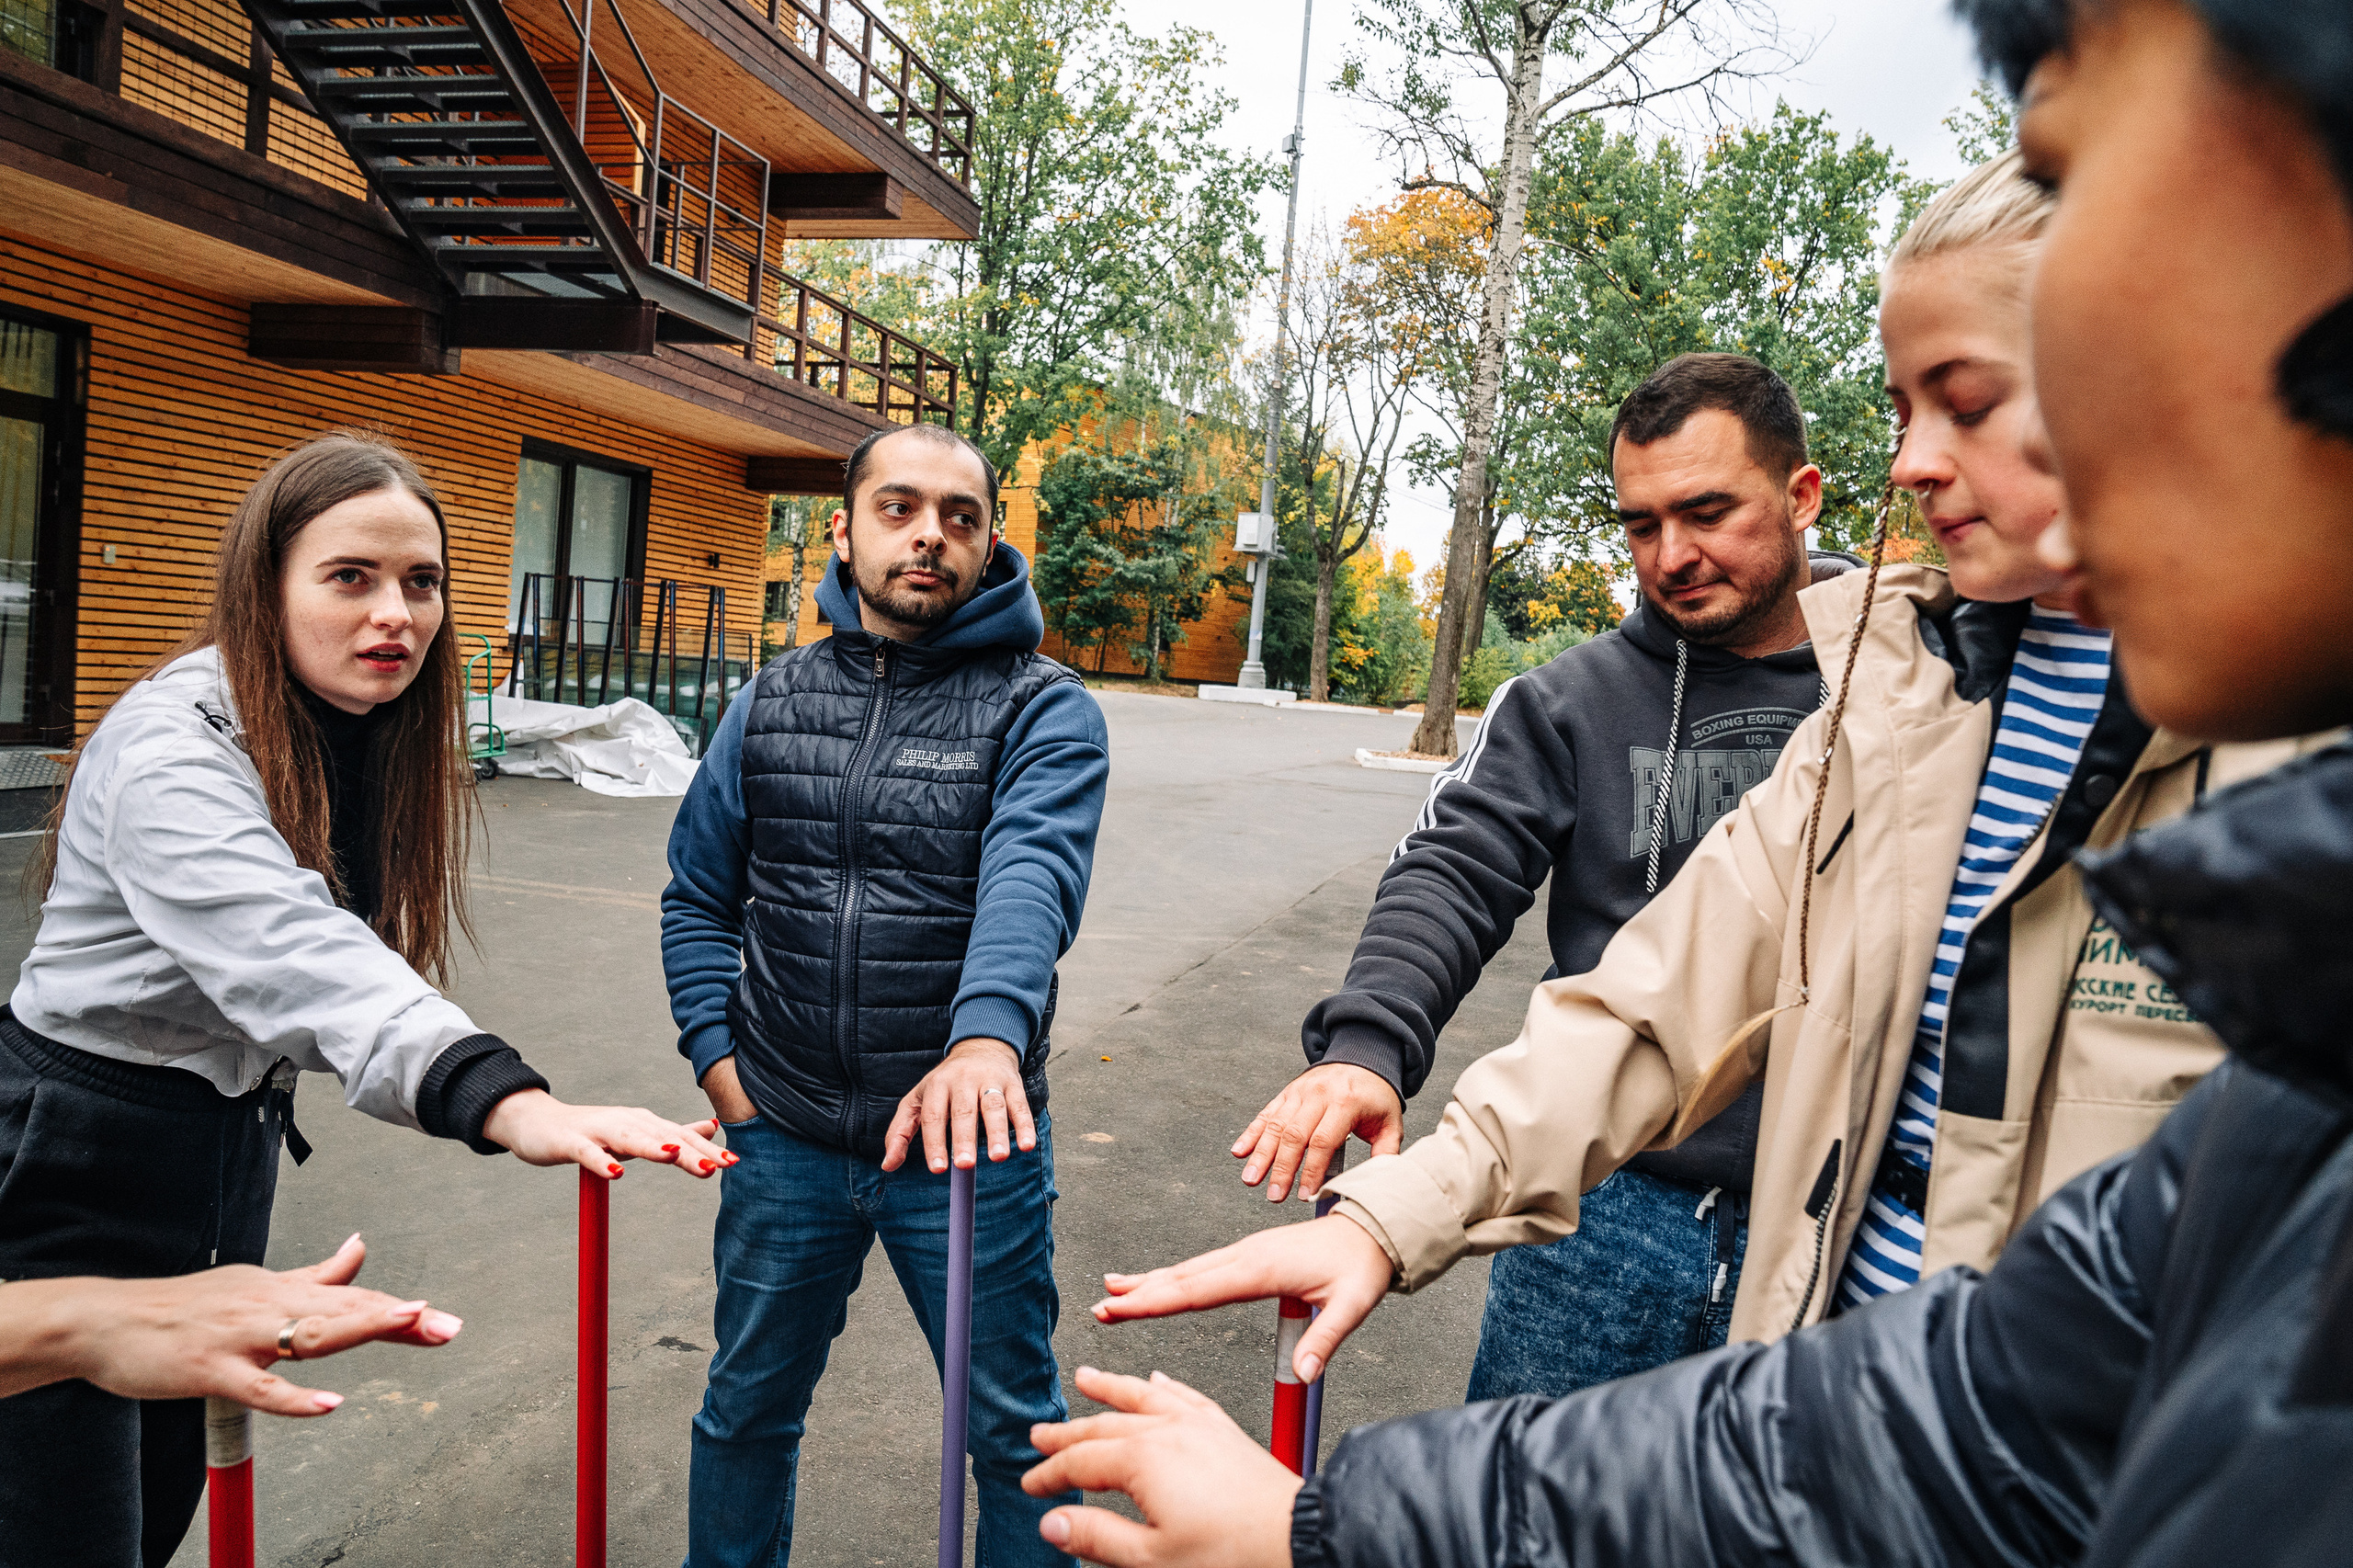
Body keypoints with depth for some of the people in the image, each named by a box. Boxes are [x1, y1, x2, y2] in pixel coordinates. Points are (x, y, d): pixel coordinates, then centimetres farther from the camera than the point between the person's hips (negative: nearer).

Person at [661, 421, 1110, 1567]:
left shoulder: (1044, 710, -8)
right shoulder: (771, 702, 5)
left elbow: (1032, 874, -27)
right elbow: (697, 900, 12)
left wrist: (987, 1036, -44)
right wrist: (719, 1055, 0)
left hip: (968, 1134, -3)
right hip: (784, 1140, 4)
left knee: (1014, 1430, 13)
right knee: (748, 1409, 23)